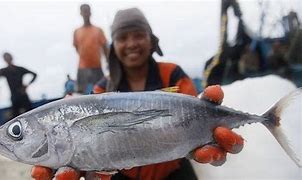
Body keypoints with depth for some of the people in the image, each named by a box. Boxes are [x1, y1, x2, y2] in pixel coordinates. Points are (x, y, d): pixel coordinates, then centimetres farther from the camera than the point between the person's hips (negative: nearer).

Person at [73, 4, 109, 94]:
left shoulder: (98, 30, 3)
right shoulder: (77, 32, 6)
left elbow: (105, 48, 3)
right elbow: (77, 48, 16)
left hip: (97, 67, -1)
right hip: (82, 68, 1)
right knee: (82, 92, 2)